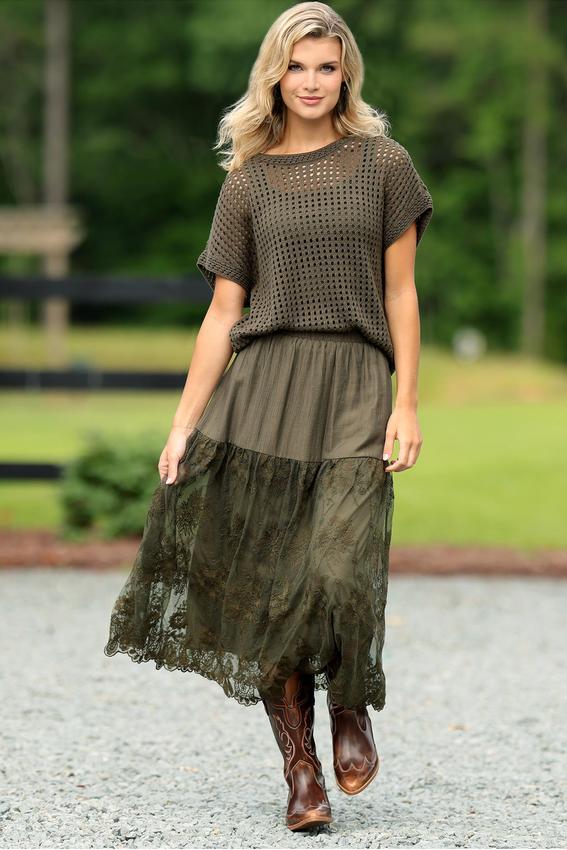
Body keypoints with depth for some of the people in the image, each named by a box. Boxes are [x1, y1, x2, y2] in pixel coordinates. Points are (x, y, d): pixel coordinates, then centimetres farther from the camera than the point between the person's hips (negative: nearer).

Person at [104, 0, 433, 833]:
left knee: (340, 572, -16)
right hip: (262, 389, 2)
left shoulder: (382, 163, 7)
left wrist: (407, 404, -2)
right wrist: (184, 423, 2)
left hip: (355, 392, -1)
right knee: (272, 587, -3)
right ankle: (301, 770, 7)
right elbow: (223, 312, 8)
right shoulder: (248, 182, 9)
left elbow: (400, 293, 6)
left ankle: (350, 708, 14)